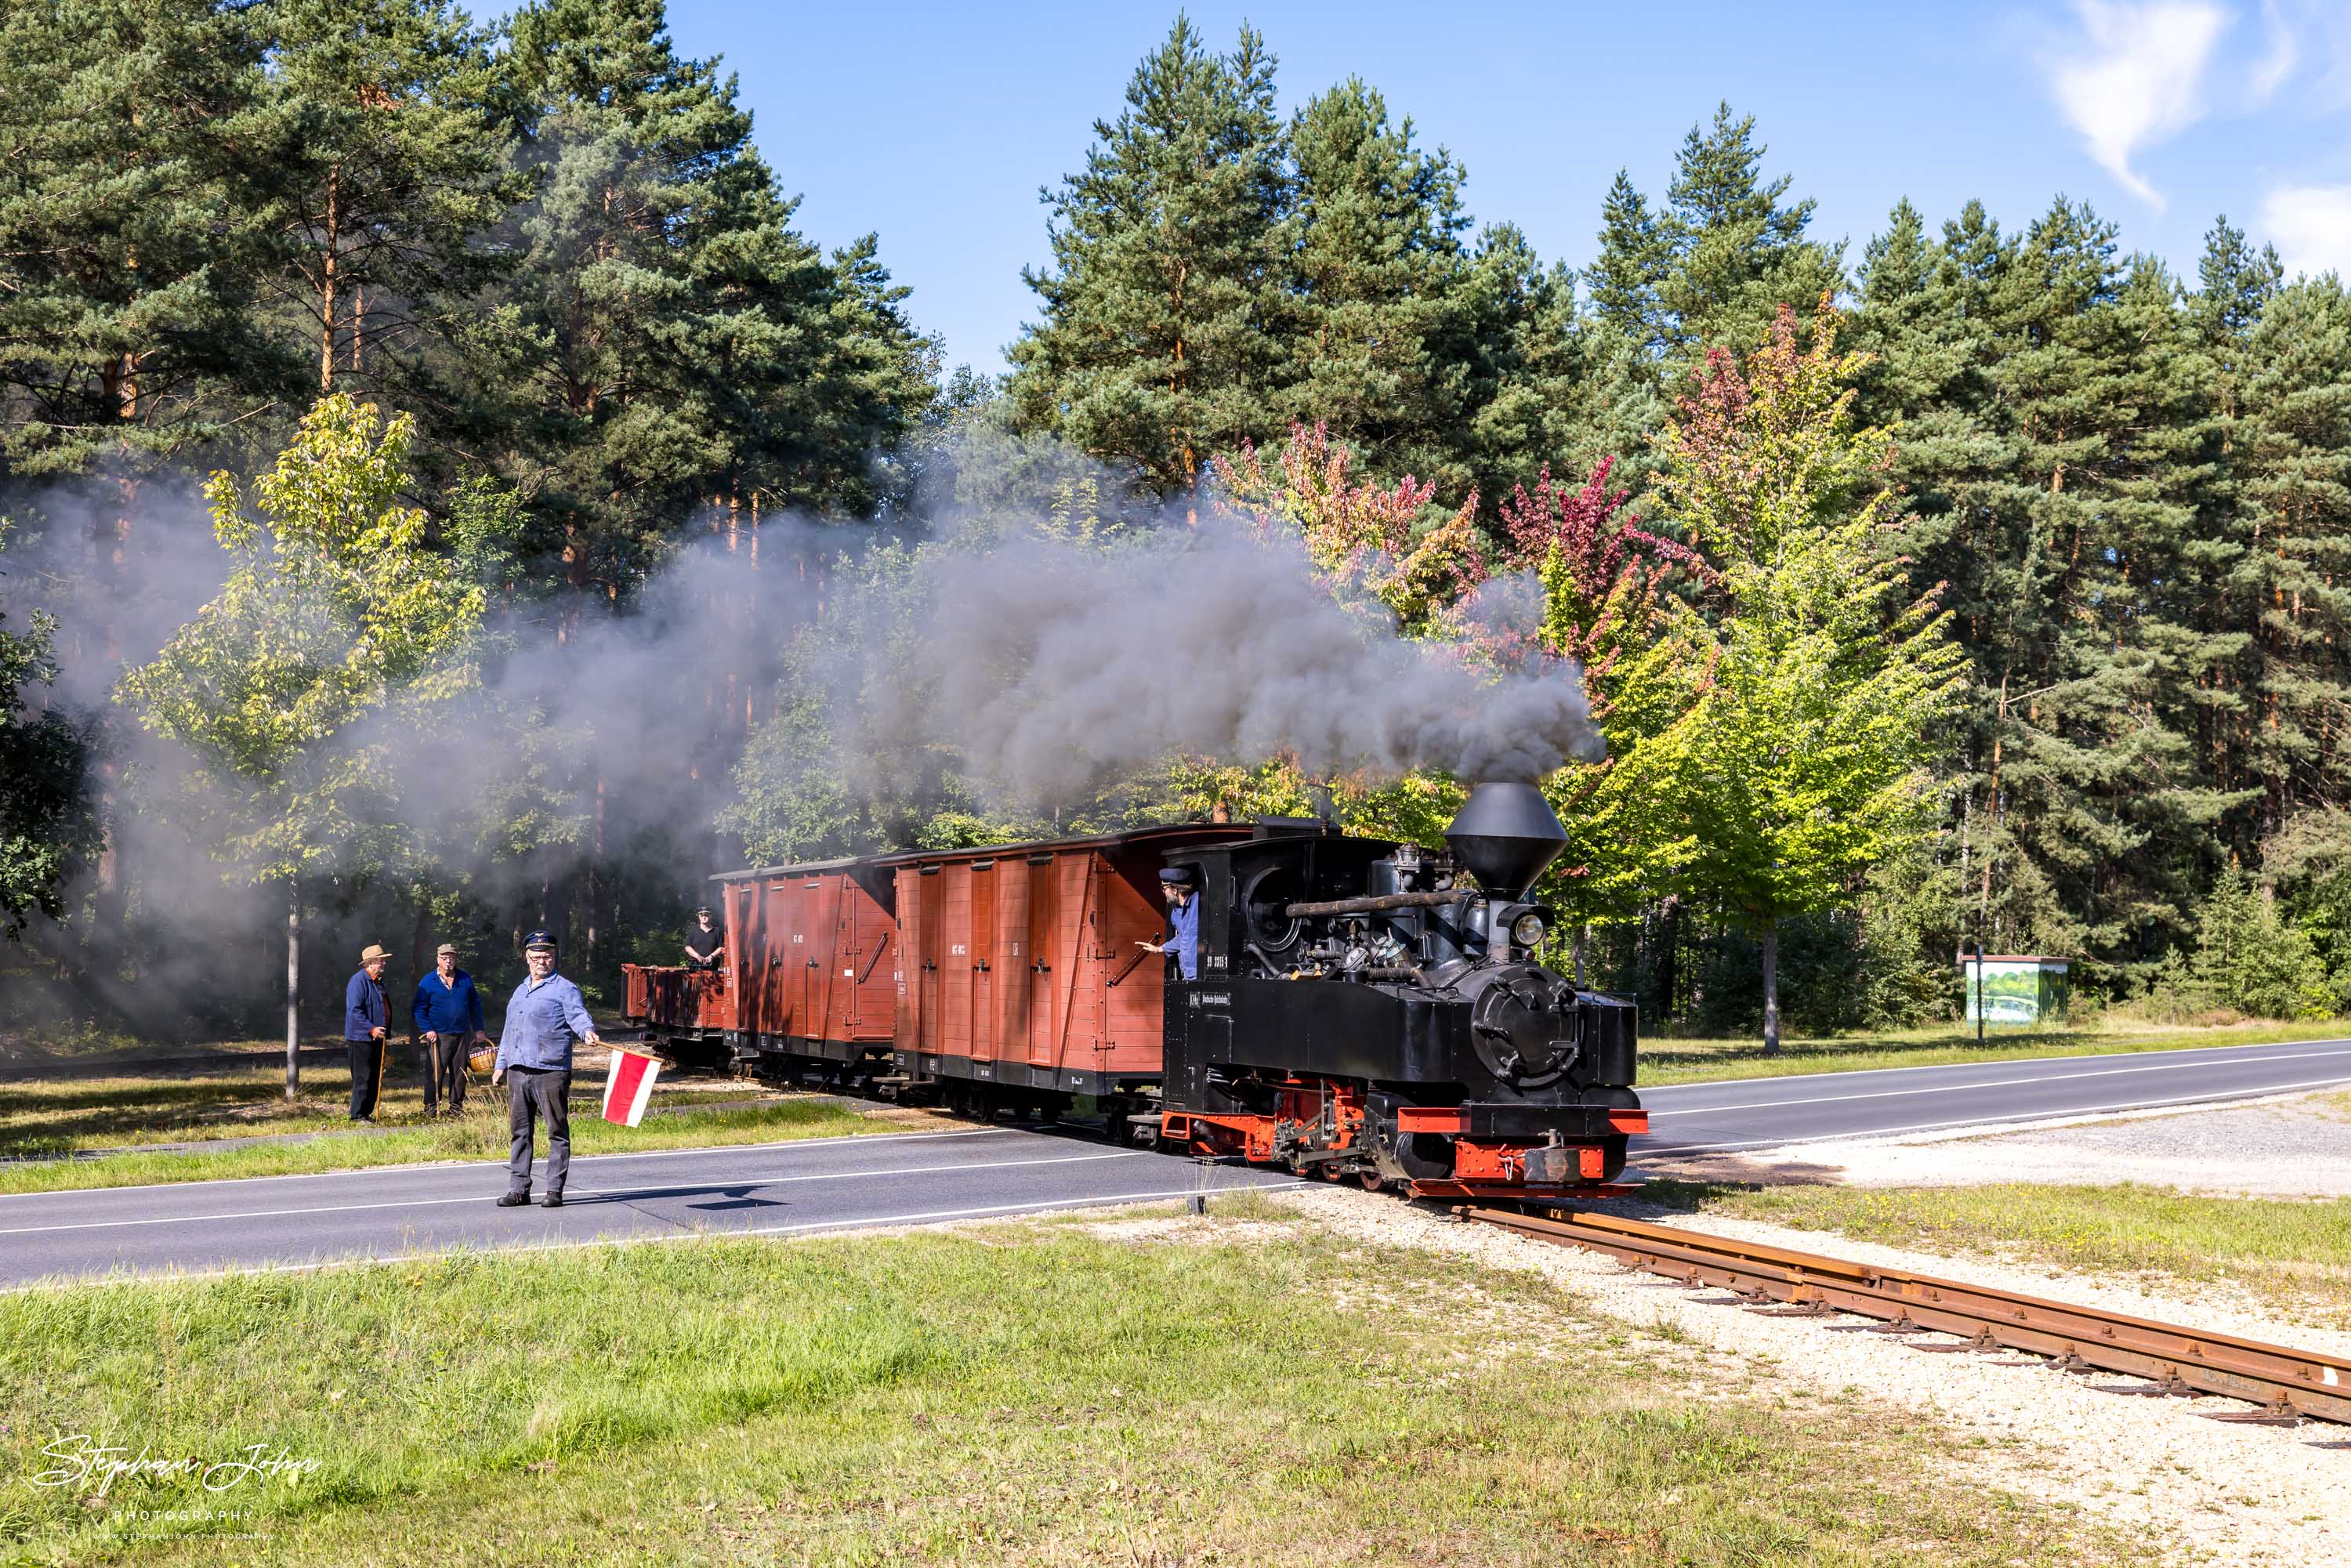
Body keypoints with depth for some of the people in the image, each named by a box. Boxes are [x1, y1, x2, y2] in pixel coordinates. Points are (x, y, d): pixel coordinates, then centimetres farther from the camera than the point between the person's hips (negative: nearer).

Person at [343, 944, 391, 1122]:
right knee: (363, 1079, -7)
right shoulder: (358, 981, -13)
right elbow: (354, 1011, -21)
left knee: (375, 1079, 12)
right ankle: (357, 1115, -2)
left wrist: (384, 1032, 19)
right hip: (361, 1039, -10)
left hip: (376, 1039, 10)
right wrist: (371, 1029, -27)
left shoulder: (378, 982, 17)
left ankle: (367, 1113, 19)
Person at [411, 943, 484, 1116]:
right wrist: (428, 1030, -11)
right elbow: (419, 1009, -1)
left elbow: (475, 1004, 14)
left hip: (462, 1035, 4)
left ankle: (456, 1105, 17)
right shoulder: (428, 982, -2)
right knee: (435, 1073, -5)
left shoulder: (466, 979, 8)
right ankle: (431, 1106, 3)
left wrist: (478, 1029, 10)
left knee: (459, 1073, 8)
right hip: (439, 1036, -4)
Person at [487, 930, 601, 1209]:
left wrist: (588, 1031, -37)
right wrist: (501, 1063, 25)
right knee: (520, 1132, 9)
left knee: (557, 1132, -2)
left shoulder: (564, 989, 0)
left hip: (551, 1072, -7)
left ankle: (555, 1191, 1)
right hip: (518, 1071, 7)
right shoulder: (520, 992, 23)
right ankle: (519, 1189, 15)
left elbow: (578, 1015, -16)